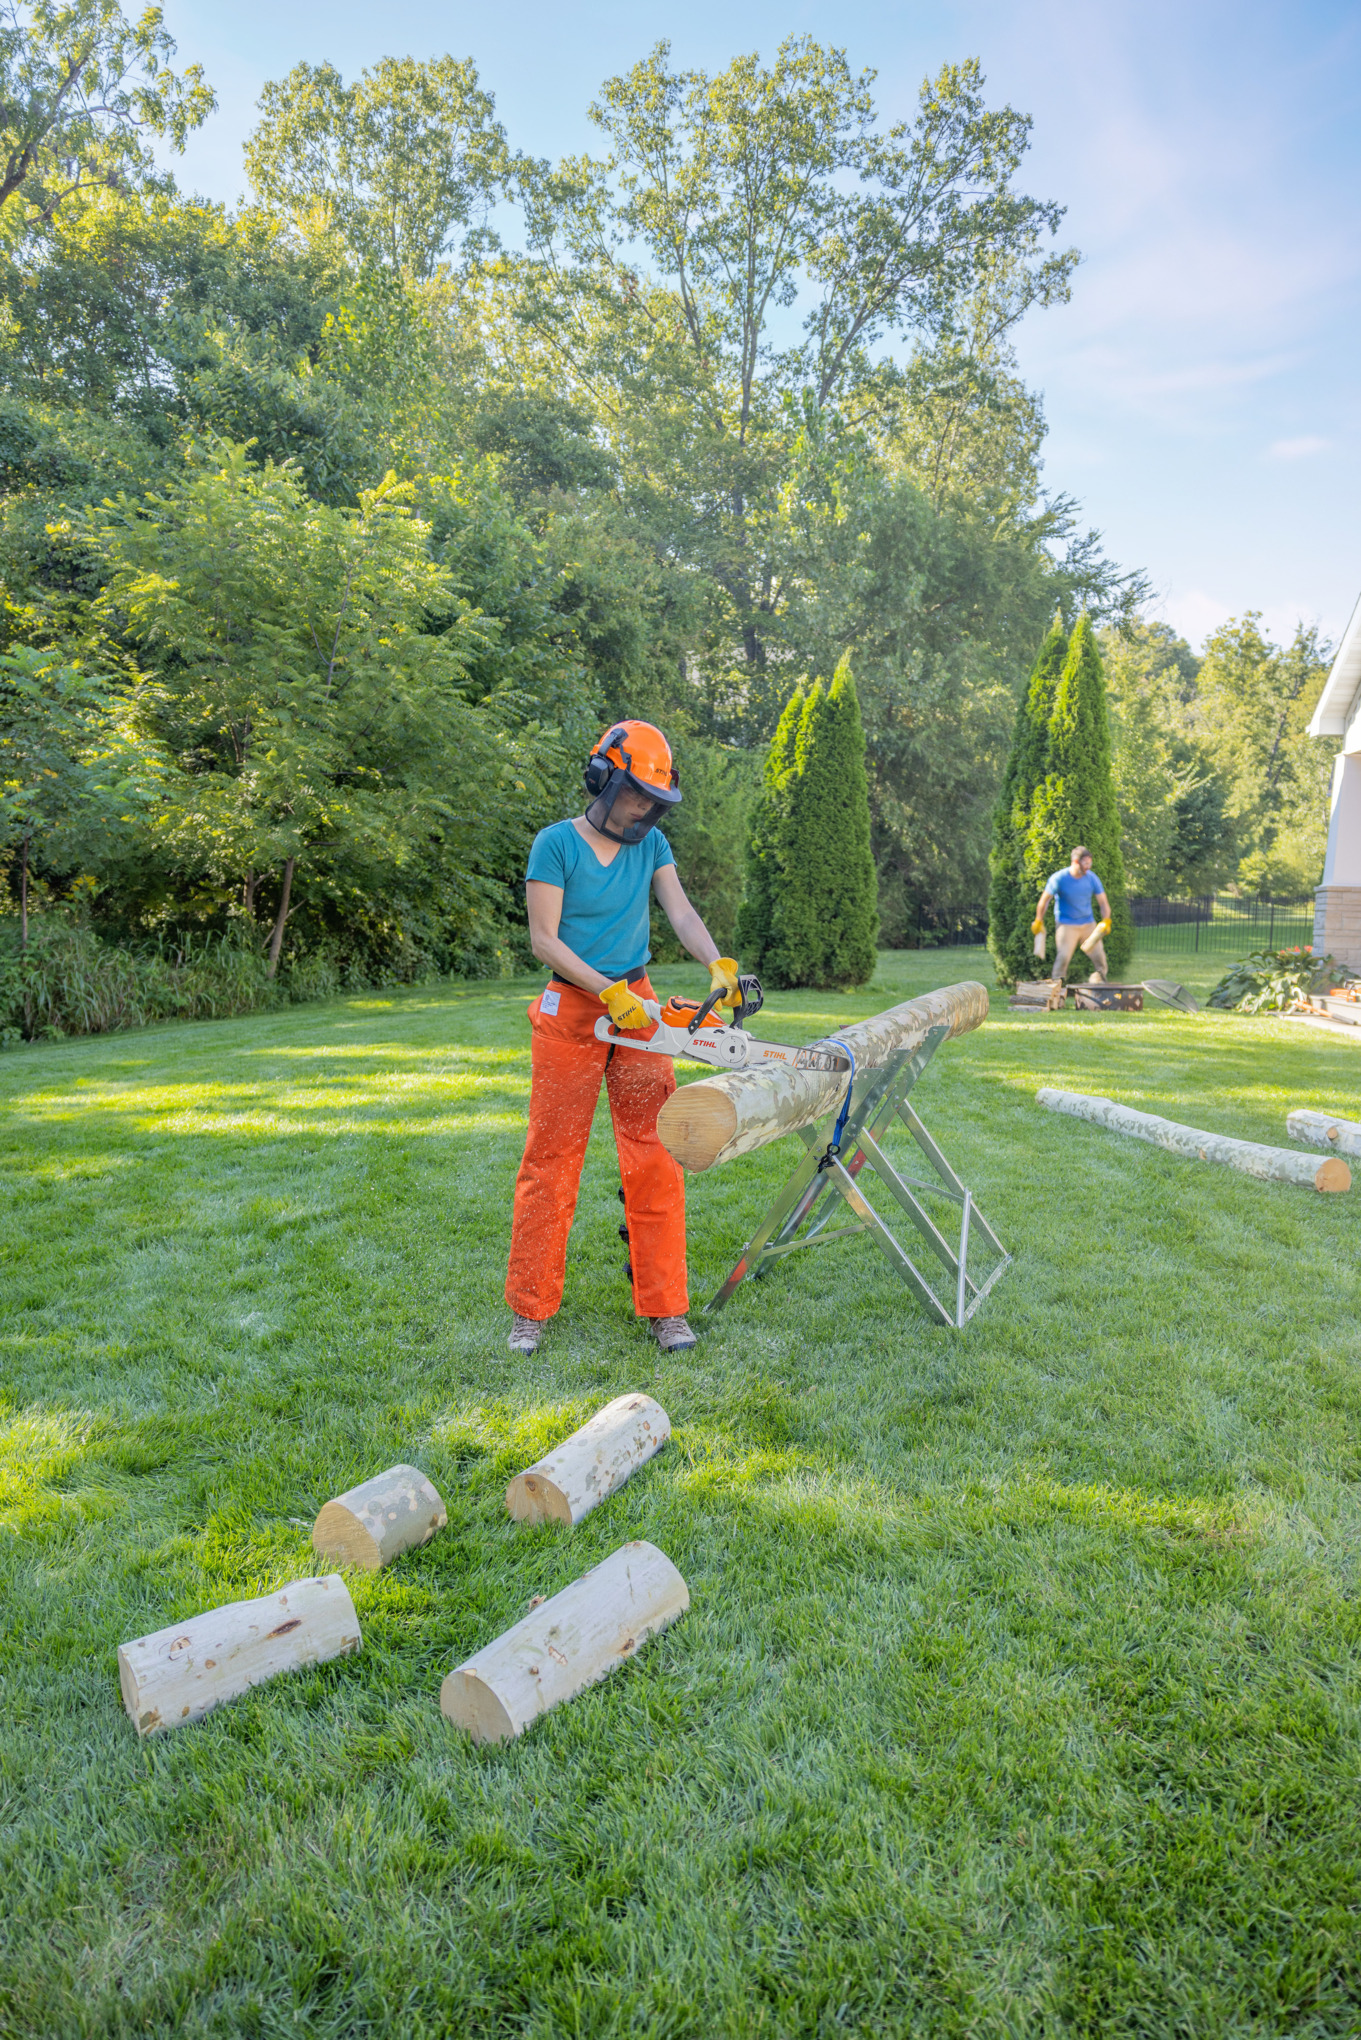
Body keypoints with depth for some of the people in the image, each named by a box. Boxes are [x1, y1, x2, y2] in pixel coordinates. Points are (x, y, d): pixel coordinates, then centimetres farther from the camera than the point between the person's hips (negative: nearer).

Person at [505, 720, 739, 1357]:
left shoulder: (650, 844, 7)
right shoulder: (556, 844, -8)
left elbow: (682, 914, -2)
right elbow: (543, 939, -12)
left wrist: (719, 966, -21)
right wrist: (609, 993, -19)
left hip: (638, 1006, 4)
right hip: (571, 1011, -4)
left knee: (655, 1158, 2)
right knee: (551, 1161, 1)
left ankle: (665, 1308, 12)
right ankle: (530, 1310, 14)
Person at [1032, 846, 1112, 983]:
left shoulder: (1092, 878, -4)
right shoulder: (1059, 879, -13)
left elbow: (1103, 902, 1)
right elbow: (1044, 900, -3)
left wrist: (1106, 921, -15)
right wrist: (1038, 922, 1)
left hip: (1088, 923, 4)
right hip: (1066, 924, -4)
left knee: (1098, 954, 1)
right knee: (1063, 955, -15)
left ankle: (1100, 979, 22)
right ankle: (1056, 983, -6)